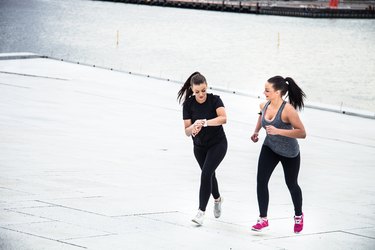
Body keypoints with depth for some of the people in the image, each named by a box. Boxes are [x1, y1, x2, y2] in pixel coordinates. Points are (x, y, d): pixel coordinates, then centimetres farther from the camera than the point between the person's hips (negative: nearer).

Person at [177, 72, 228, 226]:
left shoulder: (215, 100, -21)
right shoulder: (188, 104, -14)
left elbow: (223, 118, -38)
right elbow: (187, 131, -16)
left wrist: (204, 122, -50)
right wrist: (193, 128, -40)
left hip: (217, 144, -4)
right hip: (199, 146, 4)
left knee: (206, 173, -19)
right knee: (209, 174, 20)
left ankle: (201, 211, -16)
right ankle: (217, 199, 49)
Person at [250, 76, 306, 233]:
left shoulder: (288, 110, -32)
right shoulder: (264, 106, -12)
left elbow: (302, 133, -33)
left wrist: (278, 131, -40)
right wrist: (256, 132, 13)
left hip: (289, 153, -4)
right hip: (270, 148, 5)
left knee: (291, 184, 14)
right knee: (261, 180, -11)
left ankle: (298, 216, 41)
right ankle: (263, 219, -1)